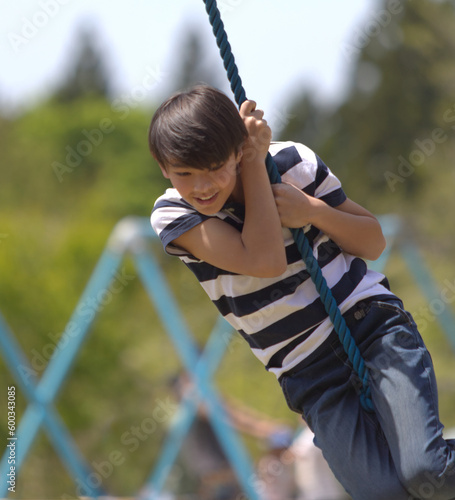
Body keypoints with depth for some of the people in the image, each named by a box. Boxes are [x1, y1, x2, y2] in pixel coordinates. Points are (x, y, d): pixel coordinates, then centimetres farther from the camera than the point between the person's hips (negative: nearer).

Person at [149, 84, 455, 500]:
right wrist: (254, 164, -16)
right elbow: (265, 260, -23)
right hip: (310, 374, 1)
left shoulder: (293, 162, -5)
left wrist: (315, 211, -16)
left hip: (373, 324, -1)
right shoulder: (172, 215, -8)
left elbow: (374, 243, 3)